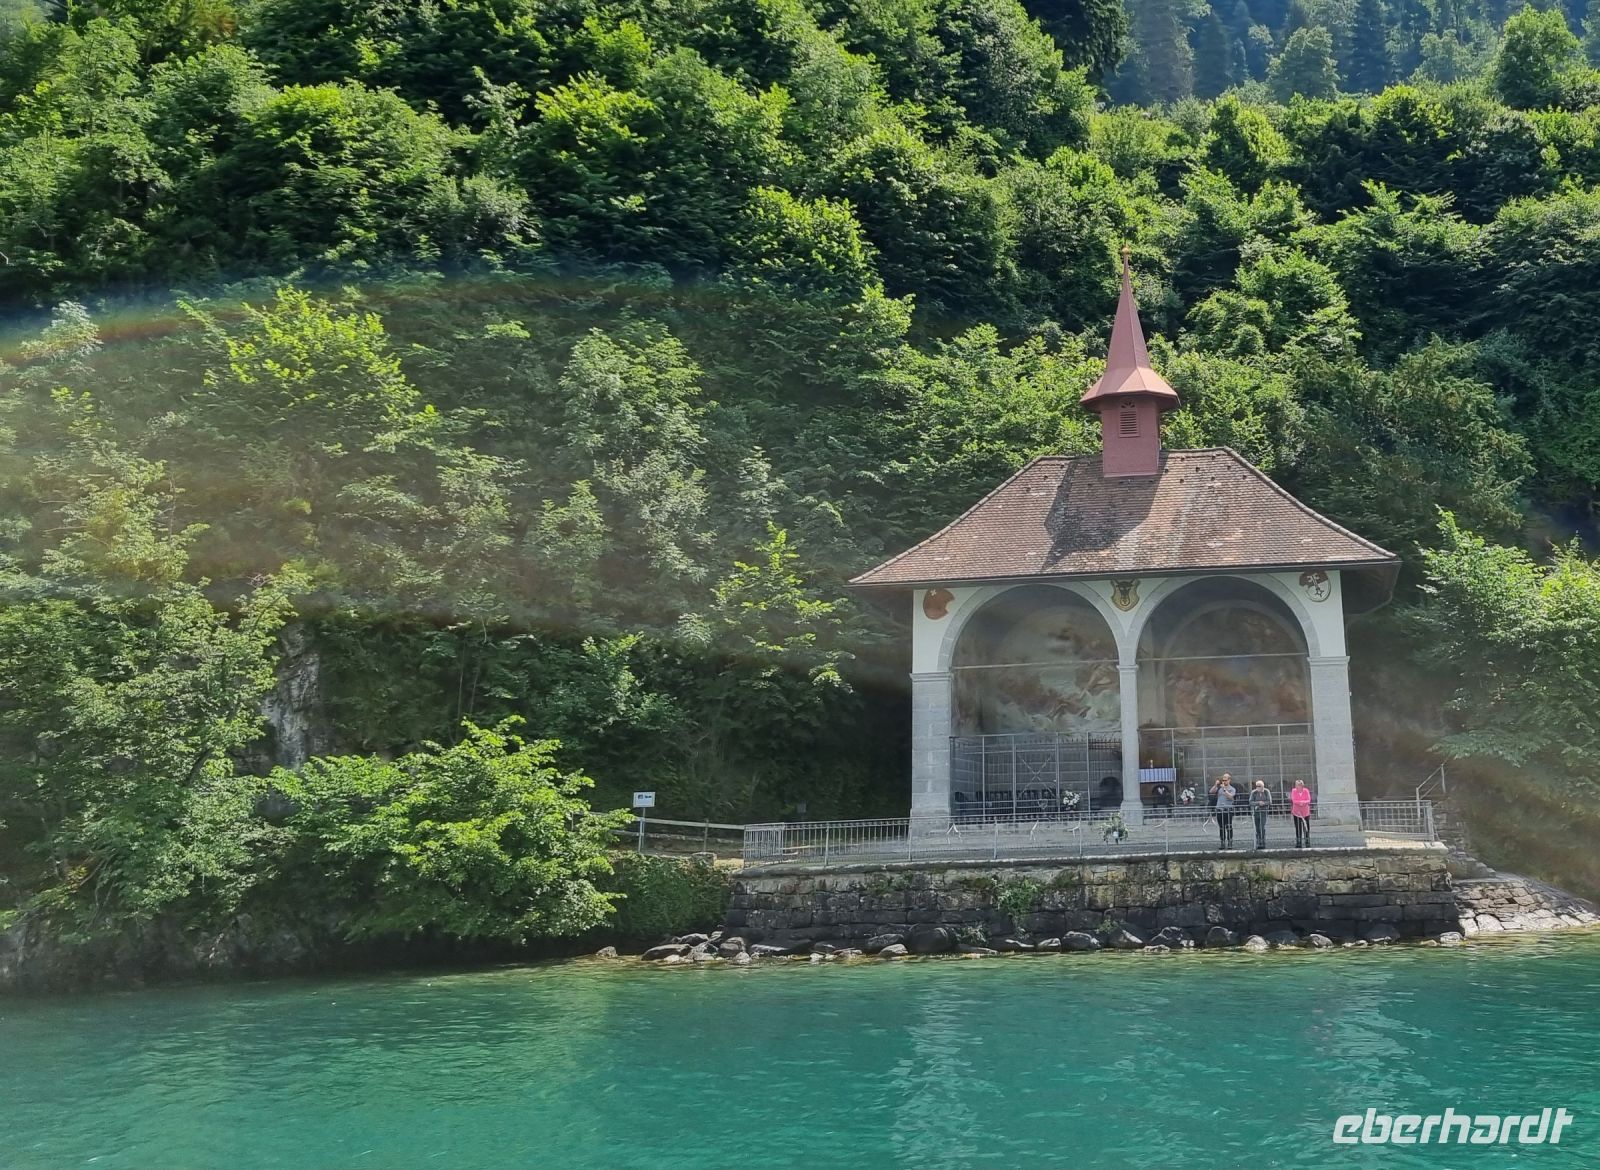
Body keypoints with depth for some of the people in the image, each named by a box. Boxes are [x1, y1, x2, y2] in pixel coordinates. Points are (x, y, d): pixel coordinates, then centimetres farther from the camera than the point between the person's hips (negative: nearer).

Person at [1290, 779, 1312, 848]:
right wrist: (1300, 802, -23)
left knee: (1306, 827, -1)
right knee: (1298, 827, 1)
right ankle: (1298, 843, 6)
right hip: (1296, 812, 0)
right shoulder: (1293, 791, -3)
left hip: (1305, 812, 0)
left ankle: (1307, 842, 7)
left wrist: (1303, 802, -27)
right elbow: (1293, 800, -9)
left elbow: (1308, 800, -9)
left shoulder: (1306, 791, -2)